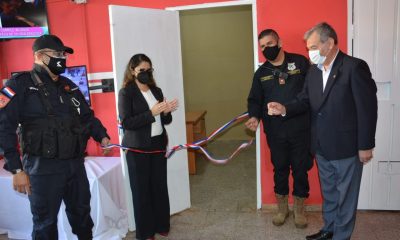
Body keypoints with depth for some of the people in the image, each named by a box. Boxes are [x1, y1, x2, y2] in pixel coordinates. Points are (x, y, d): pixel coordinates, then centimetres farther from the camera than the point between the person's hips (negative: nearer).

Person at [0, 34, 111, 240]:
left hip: (76, 163, 6)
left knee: (82, 213, 20)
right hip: (44, 167, -6)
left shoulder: (68, 85, 12)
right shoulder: (21, 84, -8)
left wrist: (102, 136, 5)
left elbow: (87, 116, 21)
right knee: (45, 223, 9)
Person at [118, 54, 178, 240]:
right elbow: (126, 122, -15)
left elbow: (165, 121, 13)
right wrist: (151, 113, -22)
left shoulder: (156, 90, 10)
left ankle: (161, 225, 27)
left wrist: (166, 112, -9)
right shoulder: (126, 92, -7)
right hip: (137, 149, -5)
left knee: (160, 186, 10)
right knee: (142, 189, 4)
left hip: (158, 145, 5)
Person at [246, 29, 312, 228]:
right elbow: (255, 100, 9)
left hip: (300, 129, -2)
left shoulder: (300, 62, -3)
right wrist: (254, 116, -12)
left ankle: (299, 210, 29)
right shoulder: (261, 73, 7)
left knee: (300, 169, 9)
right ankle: (282, 208, 33)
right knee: (280, 169, 14)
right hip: (275, 132, 2)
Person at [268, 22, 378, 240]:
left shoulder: (355, 67, -16)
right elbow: (305, 100, 5)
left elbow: (367, 108, -16)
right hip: (322, 147, 7)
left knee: (345, 196, 11)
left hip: (346, 148, -6)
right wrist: (285, 109, -16)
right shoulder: (313, 71, 5)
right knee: (328, 193, 22)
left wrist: (365, 146, -14)